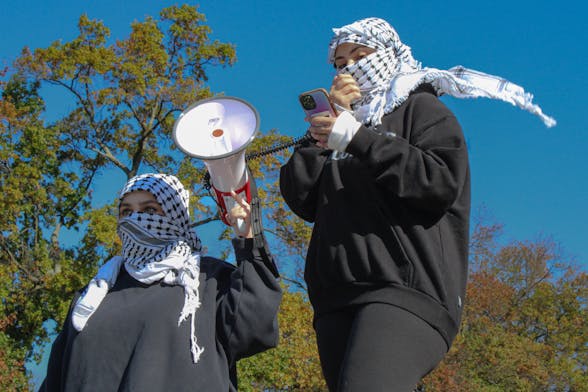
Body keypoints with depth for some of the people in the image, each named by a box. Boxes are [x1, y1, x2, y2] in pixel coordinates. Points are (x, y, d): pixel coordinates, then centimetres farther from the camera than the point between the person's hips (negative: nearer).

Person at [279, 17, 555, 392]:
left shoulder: (420, 108, 14)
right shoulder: (344, 123, 28)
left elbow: (443, 181, -5)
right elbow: (301, 200, 14)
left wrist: (359, 139, -8)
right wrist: (328, 119, 8)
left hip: (407, 289, -6)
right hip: (336, 298, 6)